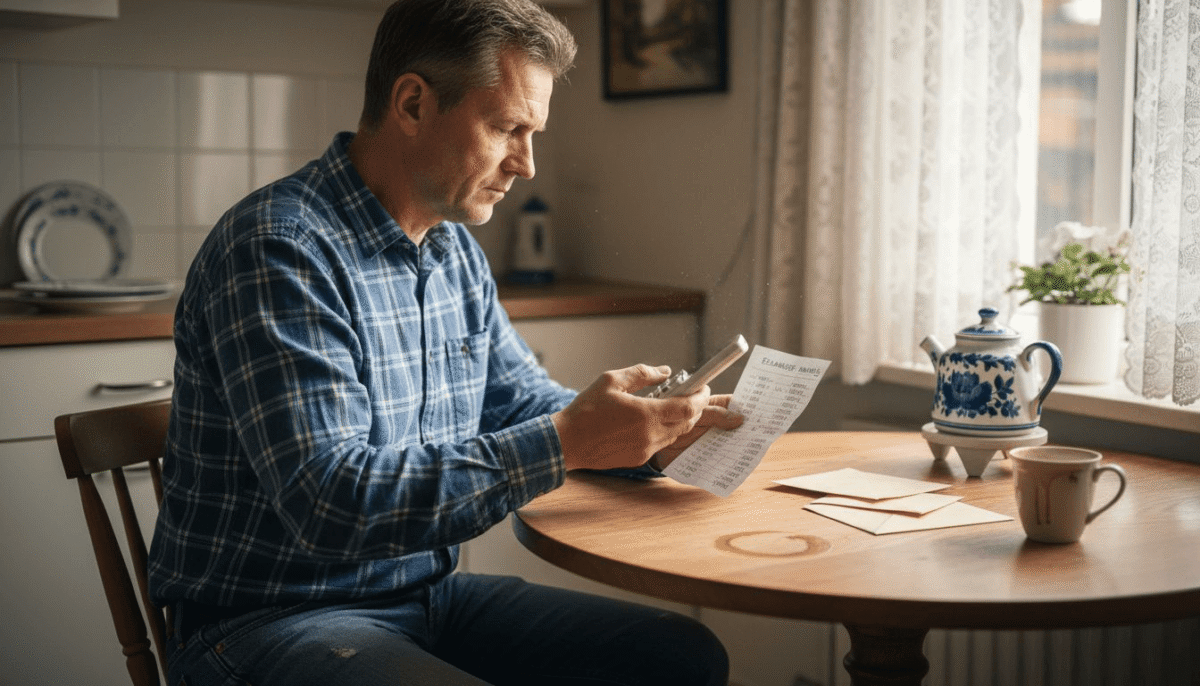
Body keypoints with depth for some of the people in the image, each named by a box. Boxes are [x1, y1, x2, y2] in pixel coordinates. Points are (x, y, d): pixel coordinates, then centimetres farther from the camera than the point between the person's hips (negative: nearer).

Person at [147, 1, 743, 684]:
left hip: (427, 593, 8)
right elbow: (331, 506, -28)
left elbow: (522, 403, 22)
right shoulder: (278, 249, -20)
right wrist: (565, 443, -27)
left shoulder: (456, 250, 9)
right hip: (272, 621, -8)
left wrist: (652, 436, 3)